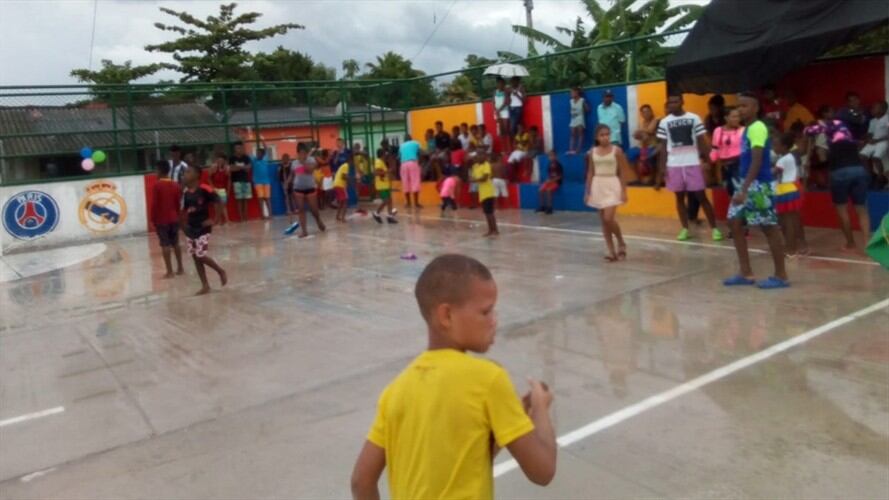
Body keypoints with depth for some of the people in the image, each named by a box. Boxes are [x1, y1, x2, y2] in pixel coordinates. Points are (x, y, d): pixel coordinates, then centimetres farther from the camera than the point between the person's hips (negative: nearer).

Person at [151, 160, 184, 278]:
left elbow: (154, 204, -13)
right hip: (174, 219, 5)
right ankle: (180, 268, 16)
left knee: (165, 245, -1)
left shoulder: (157, 185, -12)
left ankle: (169, 271, 0)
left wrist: (153, 219, -4)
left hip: (161, 220, -5)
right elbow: (178, 203, 6)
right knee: (175, 243, 13)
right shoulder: (175, 185, 3)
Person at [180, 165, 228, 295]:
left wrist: (215, 220, -15)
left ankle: (221, 271, 16)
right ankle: (205, 286, 15)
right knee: (195, 257, 7)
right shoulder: (186, 192, 7)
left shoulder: (205, 190, -14)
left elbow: (219, 204, -15)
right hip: (190, 229, 7)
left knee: (201, 256, -11)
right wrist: (184, 225, 10)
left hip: (202, 228, -7)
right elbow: (184, 210, 17)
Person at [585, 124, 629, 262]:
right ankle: (611, 251, 12)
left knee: (609, 219, -14)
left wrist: (624, 191, -9)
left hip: (612, 185, -4)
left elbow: (622, 173, -4)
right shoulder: (592, 152, 5)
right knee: (603, 221, 5)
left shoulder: (617, 150, -5)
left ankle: (621, 243, 12)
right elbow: (590, 173, 10)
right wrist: (587, 192, 7)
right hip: (598, 186, 4)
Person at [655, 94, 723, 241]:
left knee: (701, 196, 0)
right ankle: (685, 229, 17)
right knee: (679, 197, 8)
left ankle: (714, 228, 6)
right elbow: (663, 146, 6)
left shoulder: (694, 118, -1)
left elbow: (701, 141, 2)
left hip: (693, 163, -2)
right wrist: (662, 167, 1)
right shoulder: (664, 122, 3)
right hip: (674, 165, 2)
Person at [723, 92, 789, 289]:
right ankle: (746, 273, 14)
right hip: (747, 183, 10)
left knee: (770, 228, -2)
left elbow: (757, 161, -22)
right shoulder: (747, 129, 16)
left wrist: (744, 190, -27)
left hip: (759, 184, -10)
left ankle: (781, 276, 7)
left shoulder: (757, 128, -14)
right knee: (735, 224, 8)